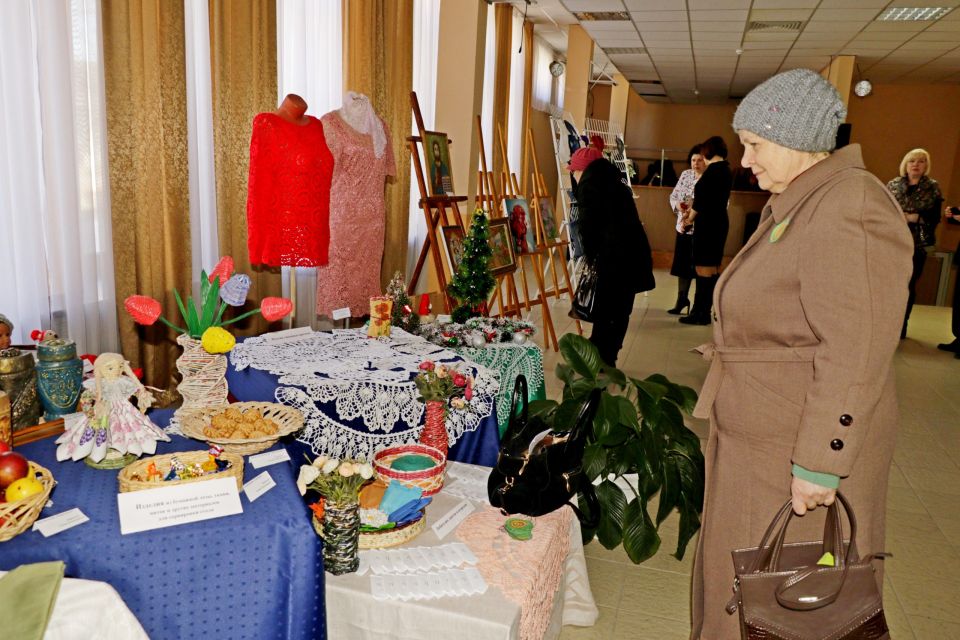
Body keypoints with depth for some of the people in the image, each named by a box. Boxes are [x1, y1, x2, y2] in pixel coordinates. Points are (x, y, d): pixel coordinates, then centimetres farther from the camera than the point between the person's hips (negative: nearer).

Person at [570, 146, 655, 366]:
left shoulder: (589, 184, 0)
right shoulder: (614, 182, 23)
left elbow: (588, 225, -7)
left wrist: (589, 255, 7)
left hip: (614, 257, -8)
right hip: (636, 254, 8)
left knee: (603, 316, -4)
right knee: (620, 313, 13)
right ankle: (606, 362, 22)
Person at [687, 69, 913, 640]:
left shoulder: (850, 208, -21)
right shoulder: (794, 205, 11)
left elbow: (856, 353, -25)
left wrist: (818, 465, -22)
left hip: (804, 445, -9)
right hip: (754, 436, 9)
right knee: (742, 572, 23)